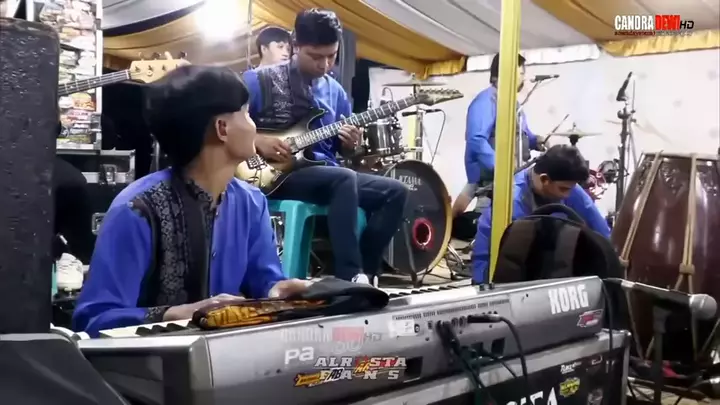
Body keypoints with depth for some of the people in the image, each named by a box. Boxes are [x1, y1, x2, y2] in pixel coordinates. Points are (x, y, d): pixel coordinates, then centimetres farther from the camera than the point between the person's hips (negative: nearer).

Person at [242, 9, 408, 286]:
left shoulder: (335, 91, 14)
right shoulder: (261, 80, -4)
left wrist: (349, 143, -4)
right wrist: (257, 141, -17)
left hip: (327, 174, 7)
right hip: (276, 175, -6)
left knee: (395, 192, -8)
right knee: (344, 179, -33)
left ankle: (365, 272, -7)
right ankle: (350, 277, -31)